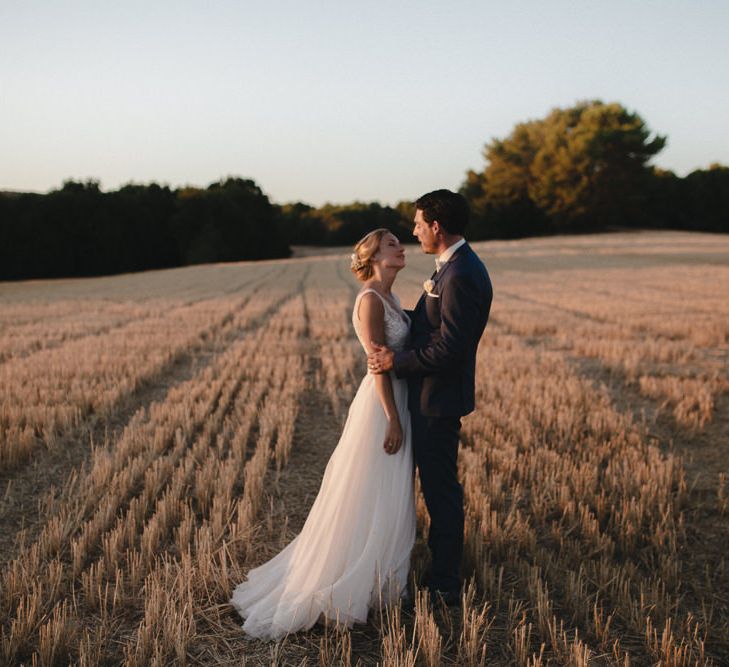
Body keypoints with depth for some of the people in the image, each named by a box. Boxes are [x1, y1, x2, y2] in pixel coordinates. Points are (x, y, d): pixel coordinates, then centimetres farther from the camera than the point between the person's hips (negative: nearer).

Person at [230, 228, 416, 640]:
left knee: (389, 497, 17)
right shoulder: (370, 300, -18)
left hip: (398, 401, 9)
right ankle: (346, 590, 12)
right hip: (382, 405, -9)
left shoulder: (391, 298, 11)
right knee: (372, 500, 0)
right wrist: (393, 419, -21)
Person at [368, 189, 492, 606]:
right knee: (439, 487, 19)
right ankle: (443, 571, 33)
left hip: (438, 399, -10)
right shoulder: (456, 266, 10)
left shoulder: (460, 275, -23)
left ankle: (445, 586, 14)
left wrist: (398, 361, -17)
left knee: (441, 489, 1)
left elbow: (449, 348, -26)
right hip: (434, 394, 10)